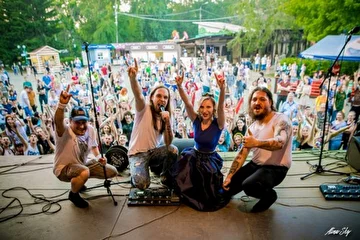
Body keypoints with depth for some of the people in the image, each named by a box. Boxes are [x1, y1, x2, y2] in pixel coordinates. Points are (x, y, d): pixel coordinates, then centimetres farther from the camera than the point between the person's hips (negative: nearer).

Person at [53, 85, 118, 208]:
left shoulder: (90, 129, -9)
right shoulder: (65, 132, -26)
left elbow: (93, 146, 8)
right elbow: (58, 121, -50)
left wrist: (99, 157, -12)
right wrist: (62, 104, -68)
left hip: (82, 164, 7)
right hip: (64, 168, -7)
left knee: (112, 172, 6)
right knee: (84, 172, -40)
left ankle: (78, 181, 21)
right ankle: (73, 194, -5)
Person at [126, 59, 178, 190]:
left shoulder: (167, 116, 2)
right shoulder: (144, 109, -10)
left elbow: (168, 143, -9)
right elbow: (138, 96, -34)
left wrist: (167, 122, -23)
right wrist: (132, 78, -53)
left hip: (154, 151, 4)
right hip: (137, 153, -4)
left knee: (173, 149, -26)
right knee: (142, 184, -24)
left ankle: (164, 176, 2)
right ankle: (136, 174, 13)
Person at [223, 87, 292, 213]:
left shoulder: (281, 120, -15)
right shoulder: (252, 127, 5)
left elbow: (279, 142, -36)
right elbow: (242, 154, 5)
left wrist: (256, 143, -55)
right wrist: (229, 176, -1)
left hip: (275, 168, -7)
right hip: (255, 164, 7)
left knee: (249, 185, -32)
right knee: (229, 187, 2)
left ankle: (269, 194, 2)